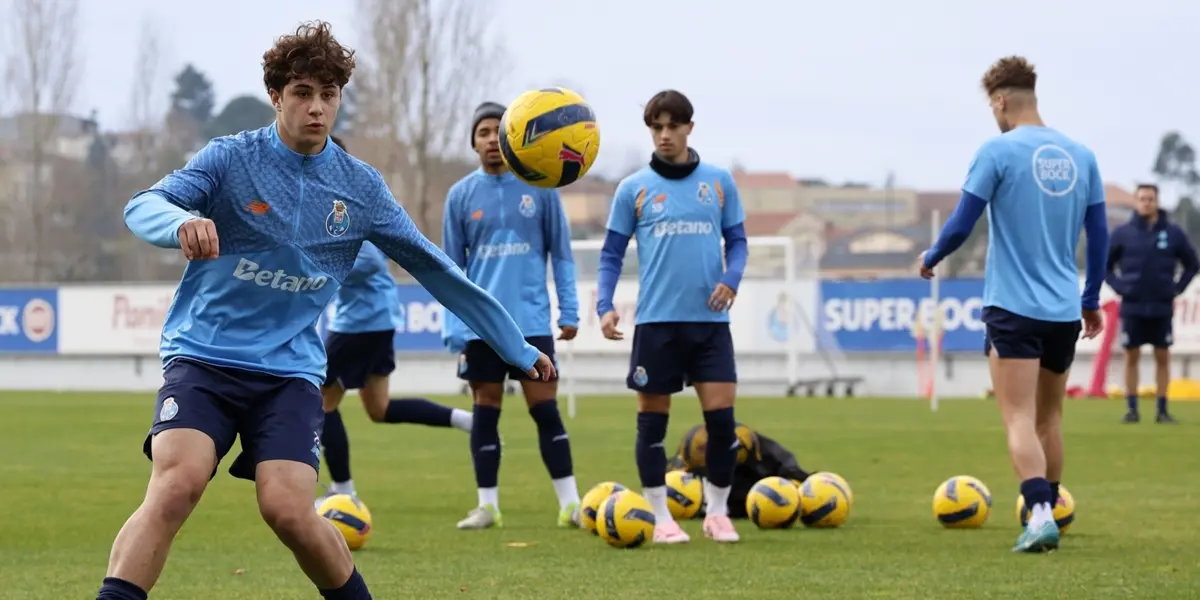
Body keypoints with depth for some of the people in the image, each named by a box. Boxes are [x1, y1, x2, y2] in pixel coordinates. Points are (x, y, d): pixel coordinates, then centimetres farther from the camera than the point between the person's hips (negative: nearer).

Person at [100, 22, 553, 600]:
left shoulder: (360, 187, 5)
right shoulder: (232, 157, -3)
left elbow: (436, 270, 13)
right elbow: (141, 207, -16)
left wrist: (518, 347, 16)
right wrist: (183, 221, -41)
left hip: (289, 370, 2)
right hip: (203, 356, -2)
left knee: (288, 508, -18)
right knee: (176, 484, -26)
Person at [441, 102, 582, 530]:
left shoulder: (540, 187, 2)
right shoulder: (461, 195, 4)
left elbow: (561, 251, 6)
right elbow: (451, 267, 7)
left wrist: (569, 311, 1)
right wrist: (452, 329, 1)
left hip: (531, 319, -1)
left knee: (546, 410, -3)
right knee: (486, 412, 5)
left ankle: (570, 504, 1)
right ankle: (487, 505, 12)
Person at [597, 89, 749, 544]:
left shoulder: (719, 182, 7)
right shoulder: (633, 188, 4)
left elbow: (736, 240, 12)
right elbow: (612, 254, 5)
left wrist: (731, 279, -8)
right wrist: (605, 306, -8)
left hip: (709, 319, 1)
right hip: (656, 320, -1)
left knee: (722, 417, -5)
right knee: (653, 420, 2)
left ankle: (717, 512, 11)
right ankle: (662, 519, 12)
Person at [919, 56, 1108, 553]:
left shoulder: (998, 152, -8)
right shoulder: (1081, 156, 8)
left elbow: (961, 225, -8)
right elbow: (1099, 236, 11)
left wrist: (930, 259, 11)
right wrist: (1091, 300, 22)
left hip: (1013, 308, -5)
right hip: (1065, 311, 5)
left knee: (1020, 419, -8)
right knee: (1049, 418, 19)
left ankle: (1040, 514, -25)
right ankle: (1046, 510, 27)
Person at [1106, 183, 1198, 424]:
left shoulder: (1173, 233, 1)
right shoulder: (1123, 233, -1)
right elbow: (1105, 265, 9)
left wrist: (1177, 289, 1)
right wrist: (1119, 287, -2)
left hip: (1162, 307, 1)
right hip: (1132, 307, 0)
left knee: (1163, 357, 4)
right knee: (1132, 357, 3)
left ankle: (1162, 410, 9)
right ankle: (1131, 408, 8)